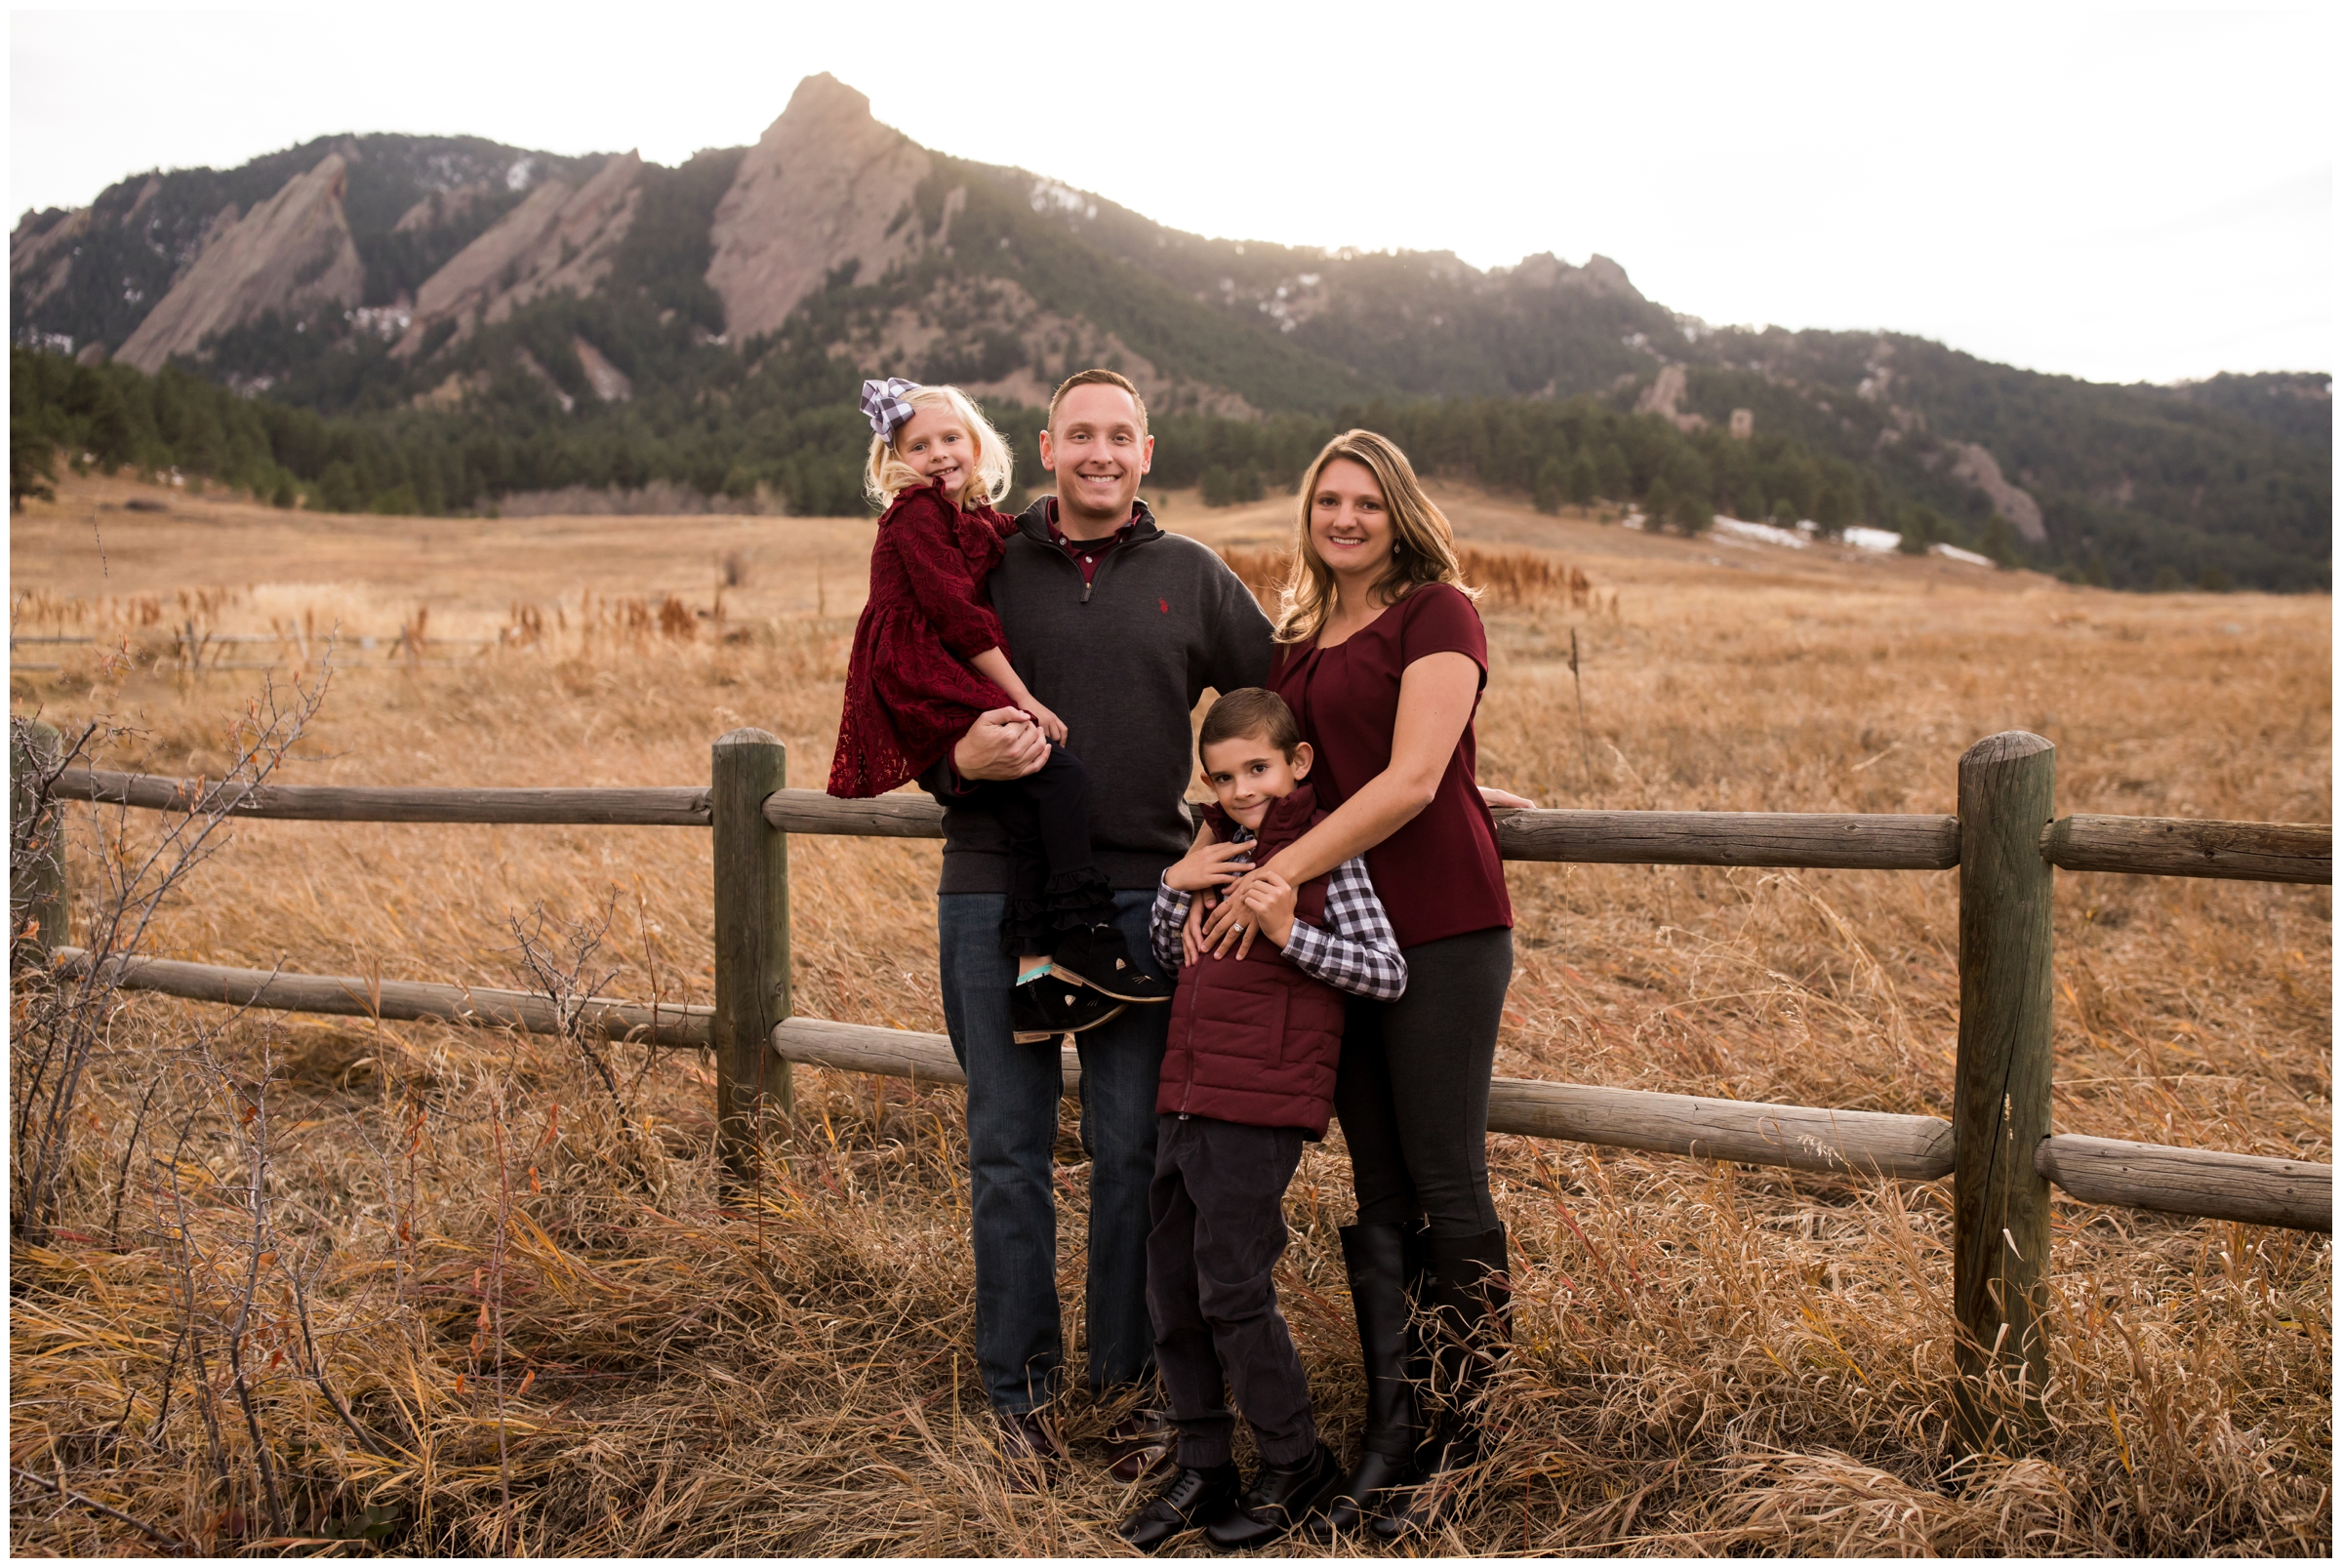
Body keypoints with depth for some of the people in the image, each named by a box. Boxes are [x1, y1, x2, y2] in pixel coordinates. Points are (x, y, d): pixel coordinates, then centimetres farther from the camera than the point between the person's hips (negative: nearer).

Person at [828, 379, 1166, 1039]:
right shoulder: (917, 515, -4)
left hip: (955, 687, 8)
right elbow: (955, 613, -12)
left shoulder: (977, 520, 23)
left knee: (1028, 813, -10)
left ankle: (1034, 973, -13)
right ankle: (1085, 937, -18)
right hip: (921, 683, -8)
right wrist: (1021, 695, -13)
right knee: (1061, 775, -21)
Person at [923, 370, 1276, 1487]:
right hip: (997, 895, 0)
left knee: (1133, 1153, 6)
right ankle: (1020, 1394, 20)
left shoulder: (1192, 578, 10)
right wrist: (963, 761, -12)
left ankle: (1127, 1383, 23)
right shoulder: (986, 569, 7)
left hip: (1143, 896, 0)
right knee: (1008, 1154, 6)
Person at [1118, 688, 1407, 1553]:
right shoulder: (1221, 848, 15)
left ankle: (1296, 1463, 17)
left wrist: (1289, 933, -19)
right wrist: (1174, 884, 5)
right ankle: (1203, 1469, 24)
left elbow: (1389, 973, -10)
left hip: (1259, 1108, -8)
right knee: (1171, 1290, 10)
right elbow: (1169, 957, 22)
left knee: (1232, 1292, -3)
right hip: (1185, 1100, 8)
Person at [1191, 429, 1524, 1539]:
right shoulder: (1292, 641, 16)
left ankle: (1456, 1436, 13)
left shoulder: (1437, 612, -4)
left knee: (1446, 1184, 0)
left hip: (1441, 927, -6)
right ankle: (1390, 1438, 17)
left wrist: (1278, 875, -16)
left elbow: (1411, 781, -14)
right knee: (1379, 1192, 9)